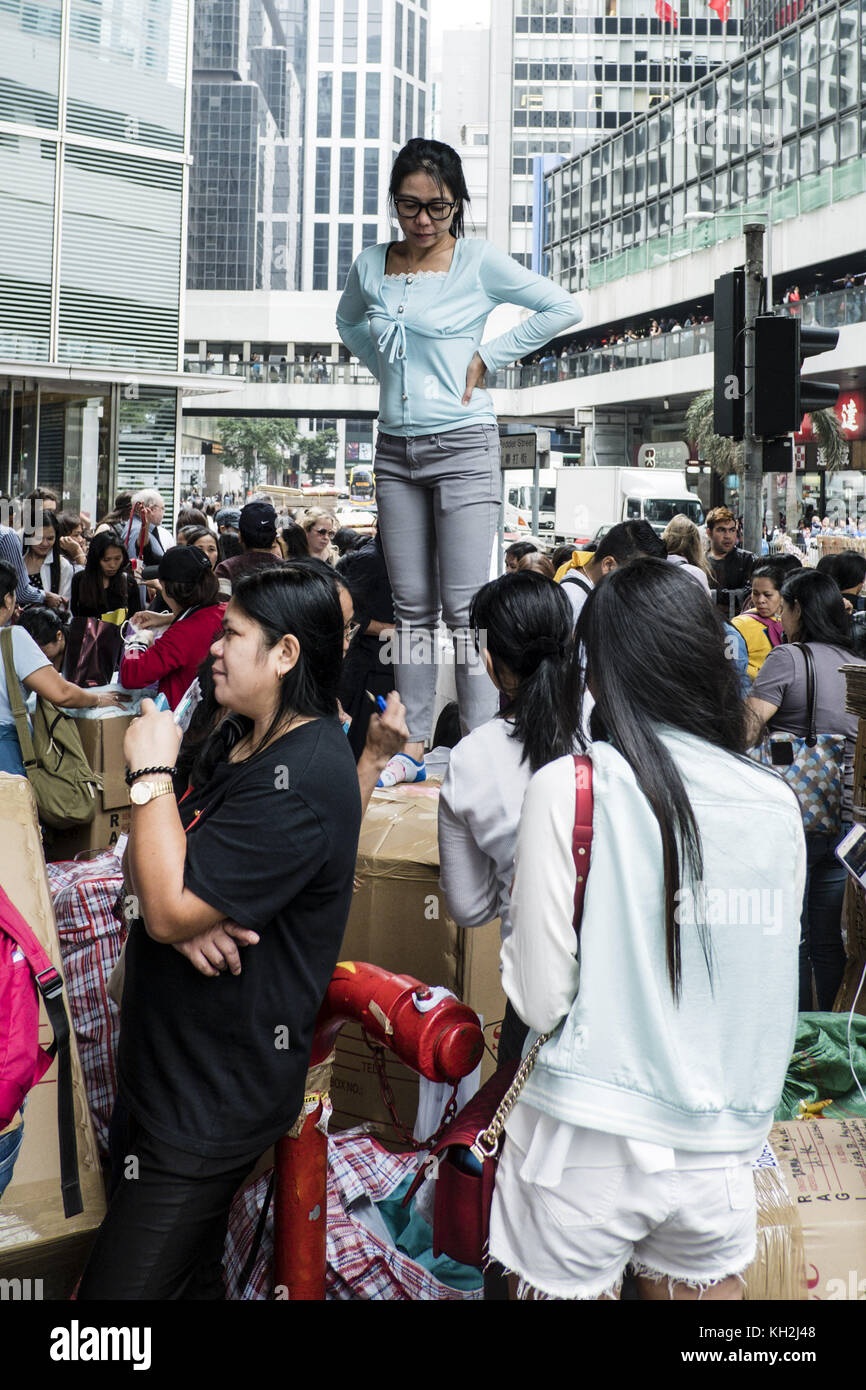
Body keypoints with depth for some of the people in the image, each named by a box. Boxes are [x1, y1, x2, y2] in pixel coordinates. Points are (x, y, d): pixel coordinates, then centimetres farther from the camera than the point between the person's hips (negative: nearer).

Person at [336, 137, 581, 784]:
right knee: (412, 604, 8)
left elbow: (563, 307, -3)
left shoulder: (479, 261, -5)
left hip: (463, 446, -5)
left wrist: (487, 357, -5)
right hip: (396, 449, 5)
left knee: (465, 604, -8)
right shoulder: (371, 265, 8)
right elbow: (348, 321, 28)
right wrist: (385, 366, 11)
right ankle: (414, 740, 14)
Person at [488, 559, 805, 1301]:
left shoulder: (569, 787, -12)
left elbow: (541, 1000, -11)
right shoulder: (778, 803, -2)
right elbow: (774, 993, 6)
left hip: (589, 1148, -3)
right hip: (721, 1148, 3)